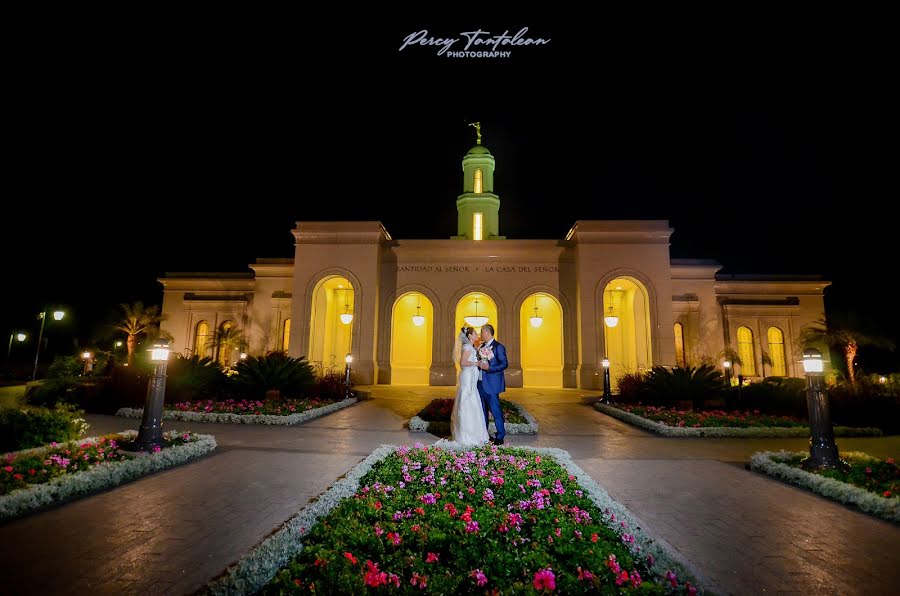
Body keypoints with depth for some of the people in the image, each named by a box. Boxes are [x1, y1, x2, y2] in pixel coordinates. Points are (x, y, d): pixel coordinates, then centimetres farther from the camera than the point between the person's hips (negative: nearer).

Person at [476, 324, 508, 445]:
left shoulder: (498, 347, -11)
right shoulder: (482, 346, 12)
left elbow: (504, 364, -15)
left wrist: (488, 368, -22)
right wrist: (478, 364, 4)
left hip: (491, 384, -8)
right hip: (481, 383, 8)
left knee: (495, 410, -3)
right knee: (482, 410, 16)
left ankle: (500, 437, 8)